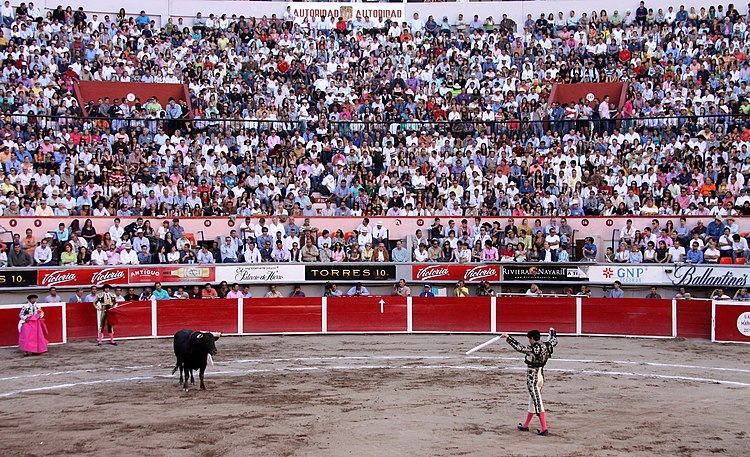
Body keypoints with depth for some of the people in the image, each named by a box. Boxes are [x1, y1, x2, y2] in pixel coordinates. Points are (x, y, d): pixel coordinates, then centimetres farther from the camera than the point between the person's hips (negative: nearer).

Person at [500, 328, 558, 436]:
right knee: (533, 401, 18)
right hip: (541, 375, 9)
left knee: (537, 403, -6)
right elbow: (554, 340, 23)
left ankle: (544, 429, -6)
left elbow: (518, 347, -30)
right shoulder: (546, 346, 2)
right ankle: (525, 425, 31)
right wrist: (552, 332, 42)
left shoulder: (533, 349, -21)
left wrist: (508, 337, -25)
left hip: (532, 377, -9)